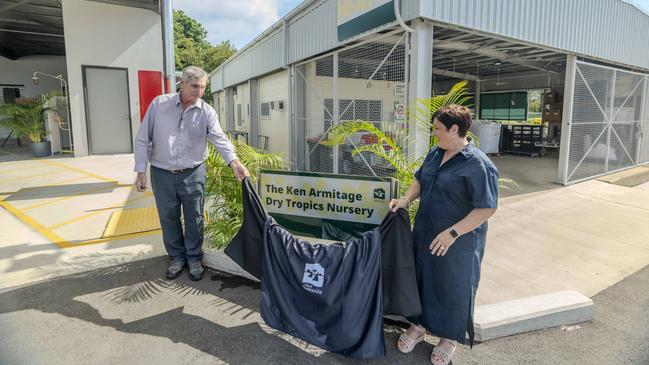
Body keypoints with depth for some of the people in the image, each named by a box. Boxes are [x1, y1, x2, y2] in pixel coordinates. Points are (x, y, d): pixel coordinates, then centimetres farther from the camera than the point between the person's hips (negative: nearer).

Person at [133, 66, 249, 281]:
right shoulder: (159, 104, -4)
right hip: (162, 174, 1)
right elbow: (143, 139, -1)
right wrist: (141, 171, -5)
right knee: (168, 218, 13)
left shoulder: (207, 112, -5)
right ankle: (177, 257, 32)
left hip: (192, 174, 0)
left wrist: (234, 162, -37)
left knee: (194, 218, 8)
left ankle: (194, 257, 28)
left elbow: (219, 139, -18)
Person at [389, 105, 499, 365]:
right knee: (420, 279, 18)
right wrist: (406, 199, 1)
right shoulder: (435, 153, 4)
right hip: (424, 233, 7)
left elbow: (487, 208, -21)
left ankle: (449, 338, 34)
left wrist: (453, 233, -24)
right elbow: (420, 180, 18)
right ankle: (418, 327, 40)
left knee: (453, 288, 11)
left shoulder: (478, 164, -20)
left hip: (458, 242, -7)